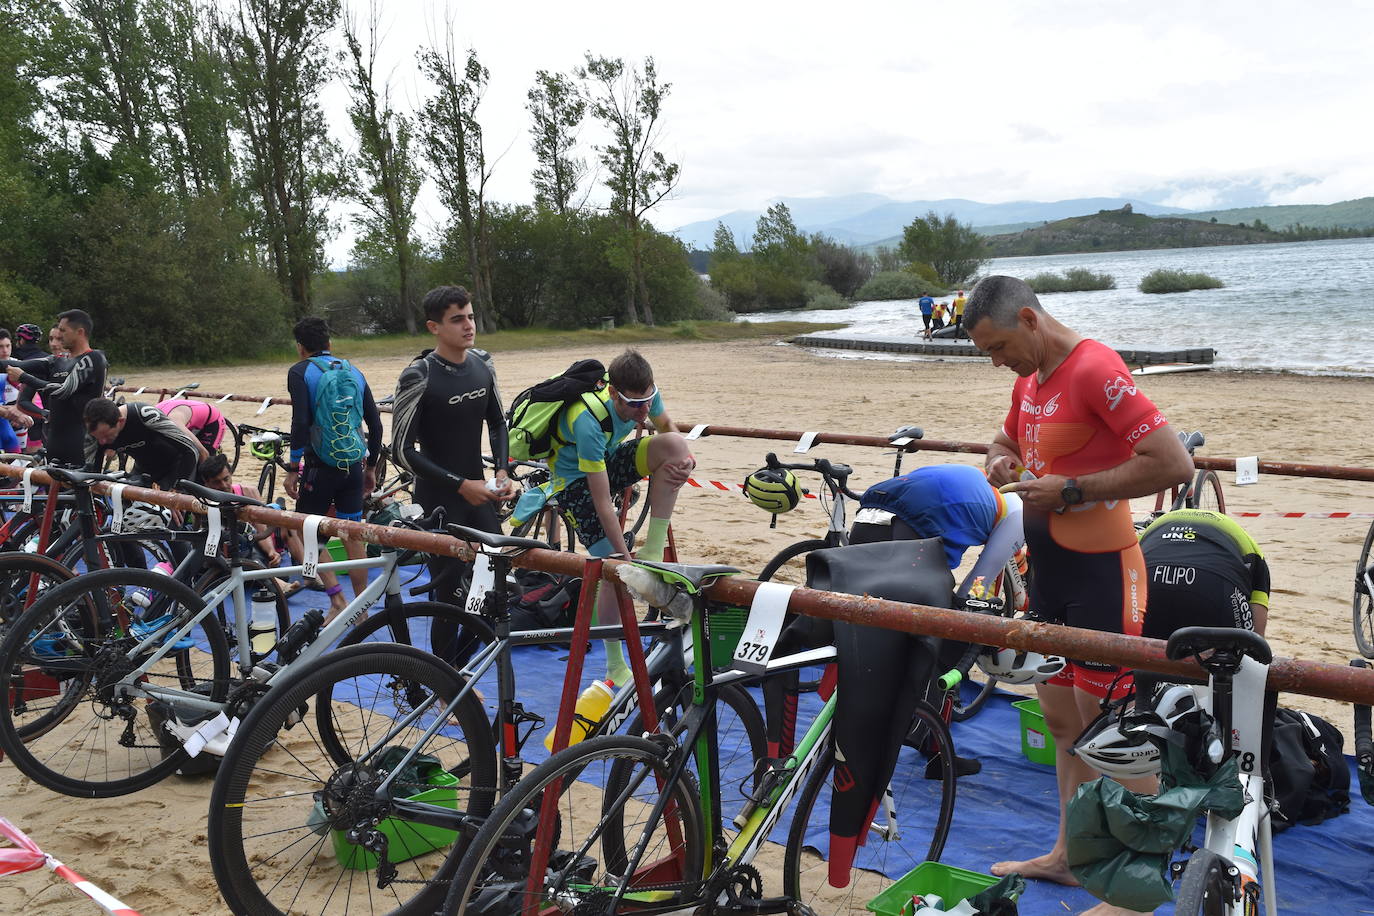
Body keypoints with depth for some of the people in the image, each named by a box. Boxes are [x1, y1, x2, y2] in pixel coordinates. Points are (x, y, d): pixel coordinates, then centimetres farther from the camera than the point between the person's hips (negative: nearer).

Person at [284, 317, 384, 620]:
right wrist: (371, 466, 20)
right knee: (352, 533, 12)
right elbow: (375, 424, 11)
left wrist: (292, 469, -11)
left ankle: (337, 599, -1)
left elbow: (300, 422, -16)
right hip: (354, 465, 5)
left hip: (320, 466, -5)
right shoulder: (354, 371, 12)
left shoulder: (300, 372, -4)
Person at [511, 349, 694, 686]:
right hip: (577, 479, -6)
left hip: (609, 460, 6)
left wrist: (684, 458, -20)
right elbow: (602, 502, -35)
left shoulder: (645, 392, -21)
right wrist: (625, 556, -31)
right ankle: (615, 668, 5)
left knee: (673, 444, -24)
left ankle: (653, 551, -16)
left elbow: (666, 427, 2)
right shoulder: (588, 422, -39)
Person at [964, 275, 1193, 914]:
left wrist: (1070, 490, -22)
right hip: (1047, 568, 9)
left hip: (1100, 573, -9)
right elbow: (1005, 441, 27)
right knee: (1063, 722, 17)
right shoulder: (1029, 380, 8)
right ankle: (1068, 855, 32)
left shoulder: (1095, 369, -19)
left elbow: (1173, 464, -25)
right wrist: (1002, 462, 3)